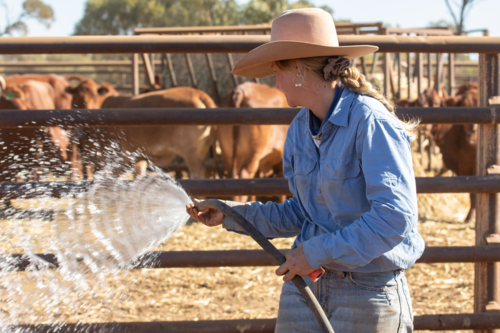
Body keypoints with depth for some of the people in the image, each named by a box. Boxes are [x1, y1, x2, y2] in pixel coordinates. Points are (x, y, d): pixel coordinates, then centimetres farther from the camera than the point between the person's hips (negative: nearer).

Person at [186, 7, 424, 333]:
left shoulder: (371, 122, -19)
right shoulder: (301, 128, 6)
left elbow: (395, 216, -27)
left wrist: (317, 252, -24)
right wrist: (231, 214, 9)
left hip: (368, 293, -7)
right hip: (305, 284, 7)